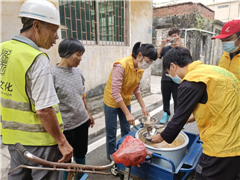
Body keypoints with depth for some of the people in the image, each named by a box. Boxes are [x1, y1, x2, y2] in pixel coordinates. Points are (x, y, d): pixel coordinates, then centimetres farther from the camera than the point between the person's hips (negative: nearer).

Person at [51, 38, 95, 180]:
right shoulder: (53, 74, -18)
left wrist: (88, 114, 17)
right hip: (65, 126, -6)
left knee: (81, 155, 23)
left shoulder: (78, 71, 2)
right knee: (66, 160, 14)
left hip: (82, 121, 6)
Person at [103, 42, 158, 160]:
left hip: (126, 101, 7)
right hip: (112, 102, -6)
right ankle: (111, 158, 28)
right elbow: (115, 93, -31)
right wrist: (128, 114, -30)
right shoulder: (121, 66, -30)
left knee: (126, 131, 16)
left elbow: (136, 89, 4)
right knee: (111, 133, 7)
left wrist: (143, 106, -1)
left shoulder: (140, 68, -7)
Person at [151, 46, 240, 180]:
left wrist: (161, 137, 4)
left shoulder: (191, 82, -19)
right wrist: (194, 117, 30)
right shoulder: (213, 70, 9)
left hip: (222, 147, -9)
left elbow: (179, 118, -12)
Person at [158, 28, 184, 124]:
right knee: (165, 98, 12)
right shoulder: (165, 48, 8)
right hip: (165, 79, 2)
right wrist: (162, 45, -15)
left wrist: (180, 44, -22)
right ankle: (166, 114, 29)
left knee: (177, 99, 4)